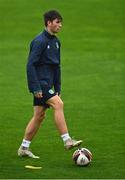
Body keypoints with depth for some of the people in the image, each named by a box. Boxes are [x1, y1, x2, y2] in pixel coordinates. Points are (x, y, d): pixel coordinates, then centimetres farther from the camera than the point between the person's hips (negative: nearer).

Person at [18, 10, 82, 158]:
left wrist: (57, 88, 17)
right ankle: (67, 140, -21)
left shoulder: (56, 41, 14)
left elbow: (56, 66, 21)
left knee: (39, 115, 8)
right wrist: (36, 88, -21)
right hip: (40, 82, -9)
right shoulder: (39, 41, -14)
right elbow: (30, 64, -17)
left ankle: (23, 148, 15)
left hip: (47, 83, 9)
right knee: (58, 104, -20)